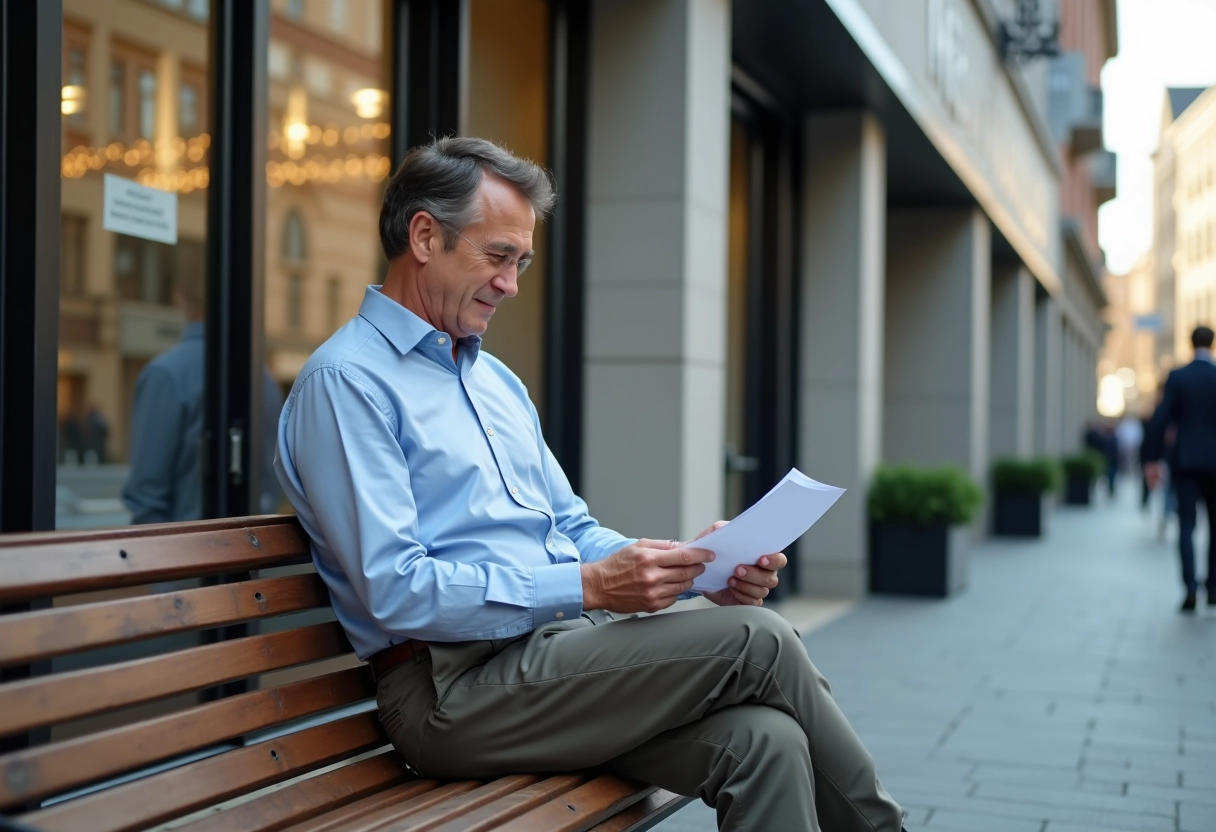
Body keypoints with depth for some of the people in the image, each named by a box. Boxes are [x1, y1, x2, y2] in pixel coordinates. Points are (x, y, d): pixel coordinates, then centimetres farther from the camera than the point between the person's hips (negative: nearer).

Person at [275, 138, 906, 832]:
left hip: (565, 639, 8)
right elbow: (396, 591, -17)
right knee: (756, 640, -17)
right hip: (458, 685, -7)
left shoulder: (497, 379, 21)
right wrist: (588, 586, -21)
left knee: (763, 741, -20)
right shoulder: (346, 381, -7)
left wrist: (699, 568, 2)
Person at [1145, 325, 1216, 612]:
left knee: (1186, 526, -1)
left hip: (1186, 462, -1)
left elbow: (1160, 420, -7)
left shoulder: (1177, 377, -3)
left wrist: (1154, 460, -1)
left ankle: (1191, 586, -17)